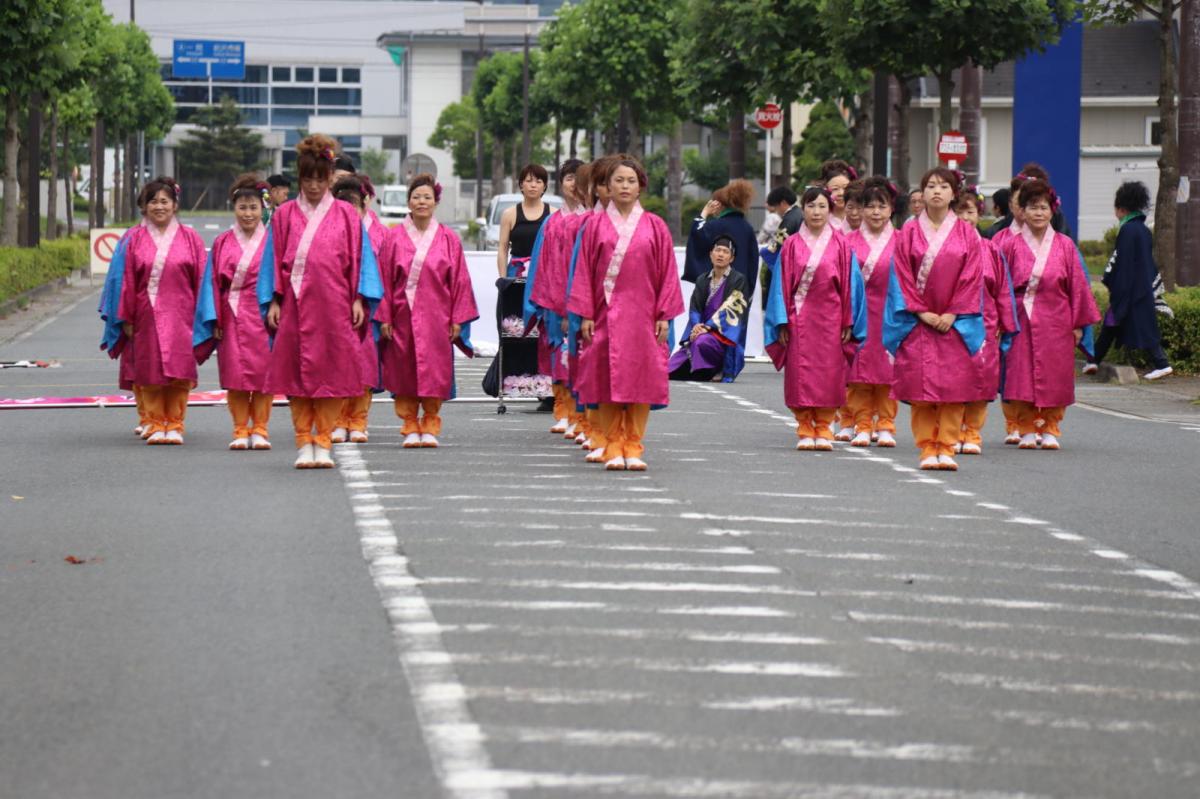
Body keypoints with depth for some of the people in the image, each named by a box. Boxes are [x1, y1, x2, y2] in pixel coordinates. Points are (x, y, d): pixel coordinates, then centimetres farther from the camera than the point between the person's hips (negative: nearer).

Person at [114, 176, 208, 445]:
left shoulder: (190, 238, 4)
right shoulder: (135, 239, 5)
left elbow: (201, 280, 4)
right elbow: (127, 281, 4)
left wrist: (202, 318, 0)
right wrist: (126, 319, 1)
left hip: (180, 316, -1)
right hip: (147, 317, 1)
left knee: (178, 373, -3)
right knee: (150, 373, 3)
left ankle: (175, 425, 6)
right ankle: (156, 425, 12)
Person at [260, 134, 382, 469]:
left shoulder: (346, 214, 7)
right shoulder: (285, 215, 8)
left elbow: (358, 259, 6)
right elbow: (276, 259, 8)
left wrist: (359, 300, -1)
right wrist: (273, 300, 1)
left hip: (334, 305, -1)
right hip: (296, 303, 1)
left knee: (331, 370, -1)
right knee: (297, 370, 1)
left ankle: (323, 442, 6)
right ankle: (304, 443, 7)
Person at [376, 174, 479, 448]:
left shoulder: (448, 239, 4)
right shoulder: (394, 238, 2)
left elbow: (460, 281, 4)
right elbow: (385, 280, 1)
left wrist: (457, 319, -1)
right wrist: (384, 318, -4)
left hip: (436, 318, 0)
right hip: (403, 317, 0)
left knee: (434, 373, 0)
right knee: (405, 371, 2)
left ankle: (430, 427, 10)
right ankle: (410, 428, 10)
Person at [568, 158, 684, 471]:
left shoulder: (655, 227, 7)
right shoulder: (596, 227, 6)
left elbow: (667, 273, 5)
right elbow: (585, 272, 4)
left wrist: (664, 316, -2)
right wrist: (586, 315, -3)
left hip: (642, 315, 0)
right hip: (606, 314, 0)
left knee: (640, 378, -1)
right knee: (607, 378, -2)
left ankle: (634, 446, 5)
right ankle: (613, 447, 3)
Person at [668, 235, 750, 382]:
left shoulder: (738, 280, -2)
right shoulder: (702, 280, 14)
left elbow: (731, 309, -11)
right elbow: (694, 308, 6)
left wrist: (708, 327, -22)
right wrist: (696, 325, -16)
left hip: (725, 332, -5)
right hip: (701, 330, 5)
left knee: (702, 342, -40)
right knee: (669, 371, -5)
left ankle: (721, 370, -13)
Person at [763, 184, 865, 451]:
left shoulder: (840, 244, 3)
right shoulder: (793, 244, 4)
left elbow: (849, 283, 3)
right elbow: (782, 284, 3)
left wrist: (848, 322, -2)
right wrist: (782, 322, -3)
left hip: (830, 318, 0)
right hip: (799, 318, 0)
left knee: (829, 373, 0)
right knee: (801, 374, -1)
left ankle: (824, 428, 8)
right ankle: (805, 429, 7)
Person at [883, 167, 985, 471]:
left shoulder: (967, 234, 4)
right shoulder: (908, 233, 4)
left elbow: (972, 277, 0)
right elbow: (902, 275, 0)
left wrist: (952, 314, -9)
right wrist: (922, 312, -9)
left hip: (955, 321, 0)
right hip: (917, 321, 0)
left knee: (953, 388, -4)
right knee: (920, 388, -3)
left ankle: (947, 447, 0)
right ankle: (927, 448, 2)